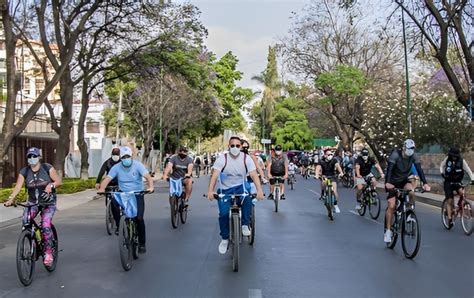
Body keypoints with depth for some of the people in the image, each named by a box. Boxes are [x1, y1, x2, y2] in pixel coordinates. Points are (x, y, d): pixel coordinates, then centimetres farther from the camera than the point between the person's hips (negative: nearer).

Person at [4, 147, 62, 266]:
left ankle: (48, 253, -4)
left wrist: (51, 185, -31)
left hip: (48, 203, -3)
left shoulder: (47, 168, -8)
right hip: (33, 202, 3)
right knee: (25, 220, -23)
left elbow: (59, 181, -9)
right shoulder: (24, 172, -1)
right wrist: (10, 199, -28)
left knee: (45, 226, -19)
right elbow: (18, 187, -11)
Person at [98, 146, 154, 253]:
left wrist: (151, 186, -40)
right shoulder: (116, 167, -3)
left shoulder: (138, 165, -8)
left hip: (137, 194, -2)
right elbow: (107, 179, -12)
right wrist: (102, 188, -32)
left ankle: (142, 243, 4)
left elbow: (148, 176, -20)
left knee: (139, 218, -12)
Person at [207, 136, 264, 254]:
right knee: (223, 213, -16)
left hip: (240, 187, 0)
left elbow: (254, 175, -18)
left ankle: (245, 225, -13)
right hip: (225, 189, 0)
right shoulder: (222, 159, -13)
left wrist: (259, 190, -32)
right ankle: (225, 239, 8)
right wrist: (210, 191, -38)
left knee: (247, 197, -33)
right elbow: (215, 175, -23)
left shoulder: (246, 158, -9)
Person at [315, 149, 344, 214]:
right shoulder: (321, 161, -14)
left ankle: (335, 205, -2)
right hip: (324, 176, 0)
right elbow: (318, 168, -27)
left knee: (334, 191, -16)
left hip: (332, 177, 0)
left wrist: (341, 172, -50)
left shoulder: (334, 160, -14)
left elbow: (337, 165, -31)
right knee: (323, 183, -33)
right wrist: (317, 175, -47)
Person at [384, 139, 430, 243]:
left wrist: (425, 183, -33)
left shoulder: (413, 156, -13)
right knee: (391, 205, -13)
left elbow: (419, 169, -19)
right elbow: (389, 169, -35)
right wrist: (388, 183, -51)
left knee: (411, 190, -30)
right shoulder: (395, 154, -24)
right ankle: (388, 230, -1)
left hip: (404, 181, 3)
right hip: (393, 182, -3)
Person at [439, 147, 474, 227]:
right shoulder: (447, 159, -6)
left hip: (457, 182, 0)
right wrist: (442, 173, -7)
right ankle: (450, 219, -1)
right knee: (450, 201, -8)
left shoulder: (462, 161, -10)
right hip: (448, 182, 0)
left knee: (462, 192, -31)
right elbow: (441, 166, 11)